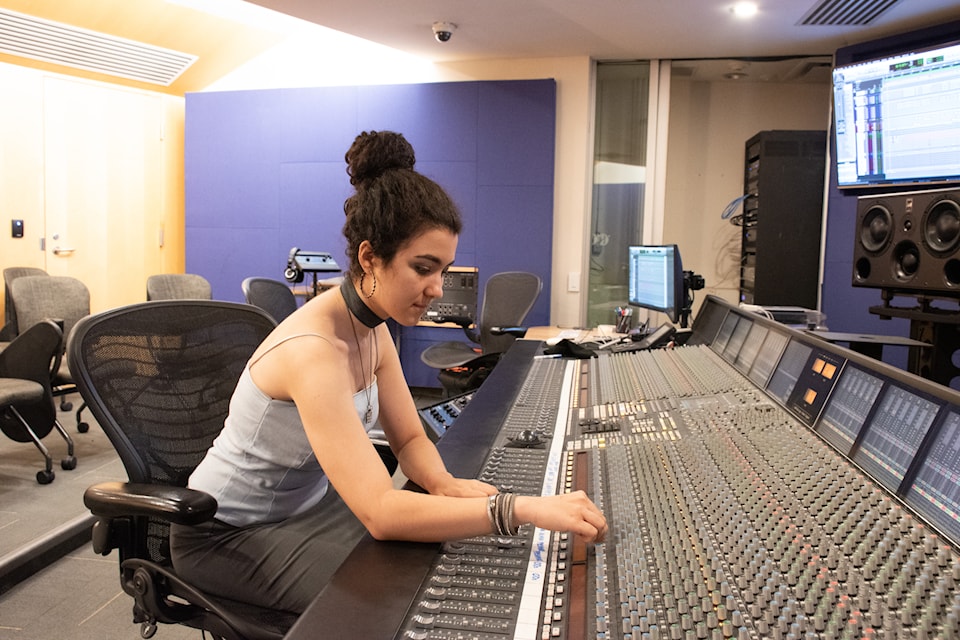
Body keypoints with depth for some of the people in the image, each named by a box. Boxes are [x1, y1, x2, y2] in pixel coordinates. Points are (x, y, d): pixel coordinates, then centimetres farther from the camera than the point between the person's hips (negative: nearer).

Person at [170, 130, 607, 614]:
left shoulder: (374, 330, -6)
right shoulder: (314, 351, -35)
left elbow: (409, 438, 2)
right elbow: (380, 512, -41)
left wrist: (442, 483, -20)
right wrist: (525, 509, -44)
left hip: (308, 501, 8)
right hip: (231, 535, -7)